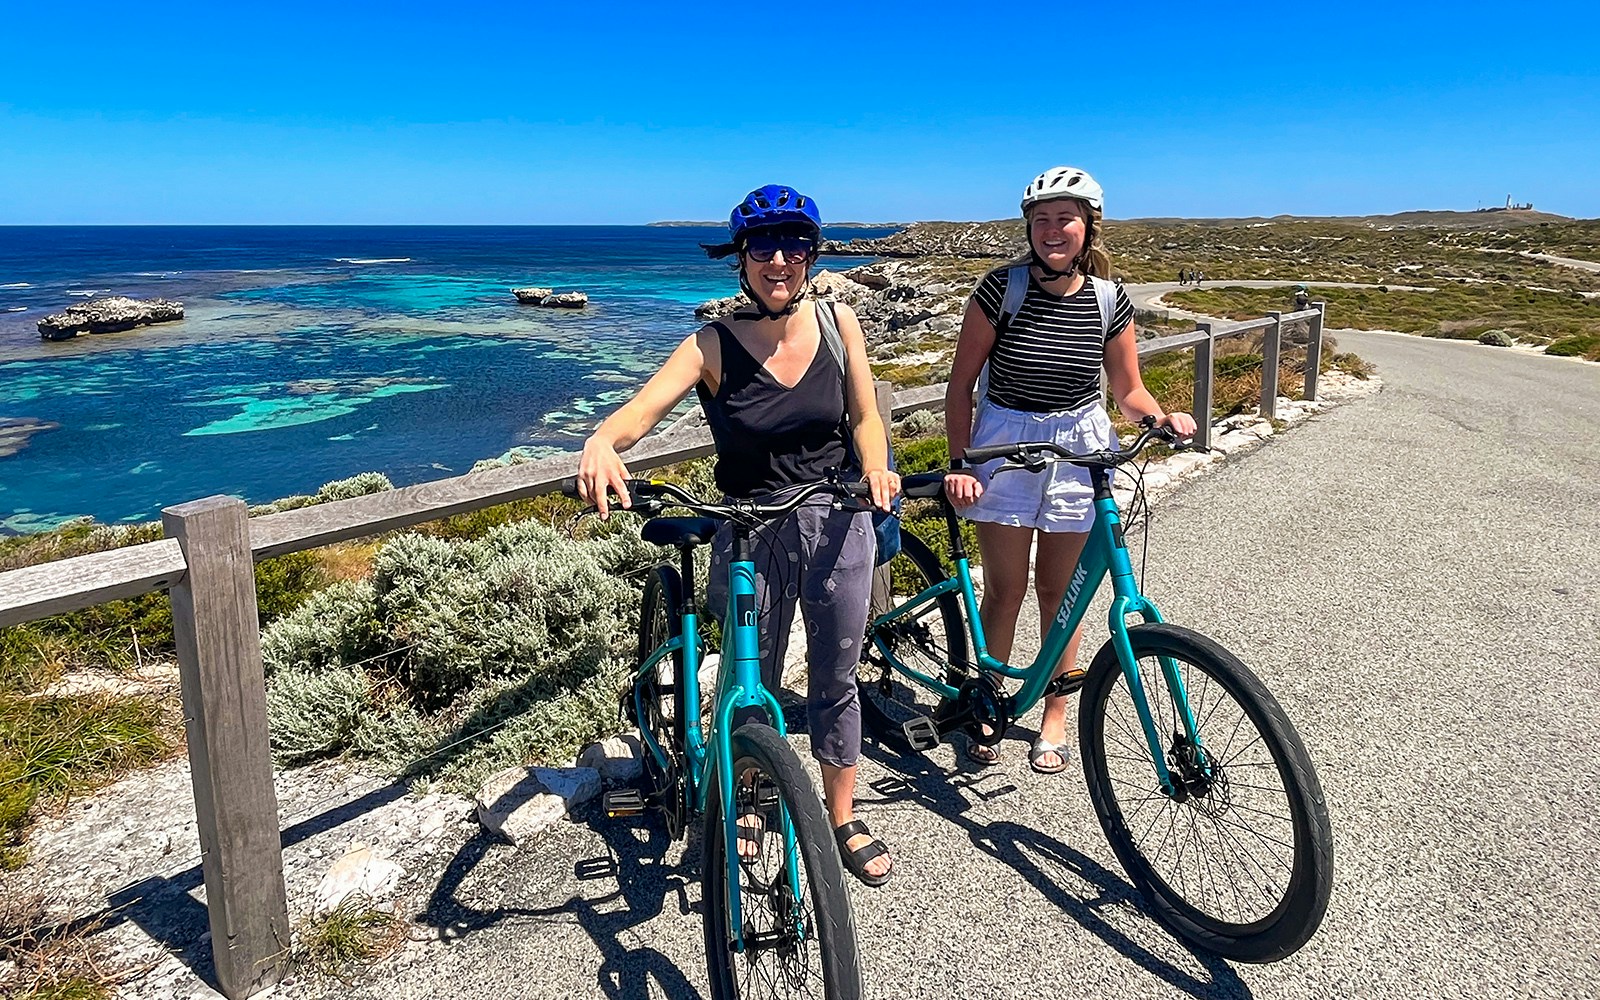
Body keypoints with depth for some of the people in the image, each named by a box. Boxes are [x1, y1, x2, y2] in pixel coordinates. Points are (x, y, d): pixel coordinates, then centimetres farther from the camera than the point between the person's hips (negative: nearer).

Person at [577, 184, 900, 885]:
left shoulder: (838, 322, -4)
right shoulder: (714, 345, -12)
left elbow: (865, 417, 2)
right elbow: (641, 410, -23)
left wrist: (876, 471, -17)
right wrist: (601, 441, -45)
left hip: (837, 523, 2)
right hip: (750, 532, -2)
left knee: (836, 677, 14)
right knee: (752, 679, 12)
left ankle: (843, 820, 35)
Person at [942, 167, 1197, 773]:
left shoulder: (1109, 301, -3)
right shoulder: (1002, 288, -9)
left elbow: (1128, 389, 7)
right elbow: (961, 384, -6)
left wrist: (1163, 418, -14)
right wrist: (960, 463, -14)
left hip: (1078, 449, 1)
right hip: (1004, 443, -1)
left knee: (1057, 590, 9)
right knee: (1004, 590, 3)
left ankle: (1054, 716, 26)